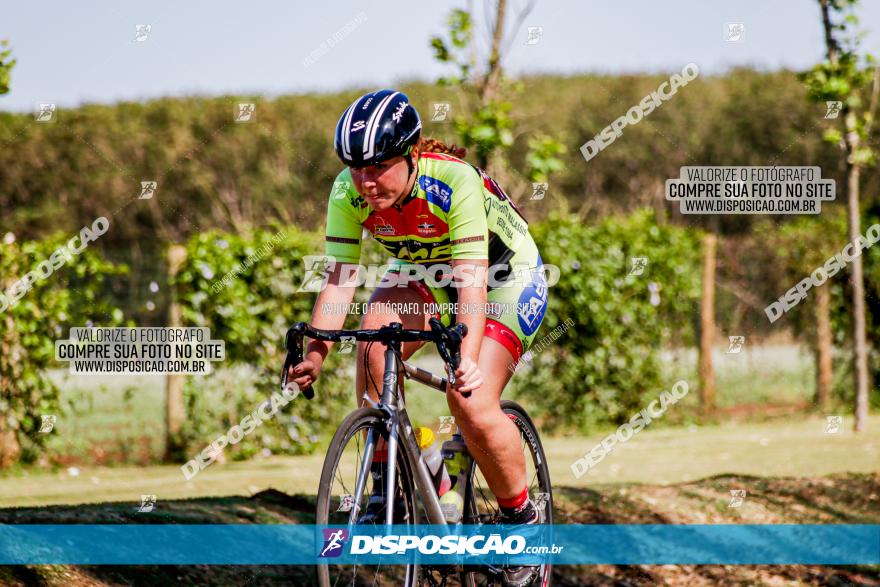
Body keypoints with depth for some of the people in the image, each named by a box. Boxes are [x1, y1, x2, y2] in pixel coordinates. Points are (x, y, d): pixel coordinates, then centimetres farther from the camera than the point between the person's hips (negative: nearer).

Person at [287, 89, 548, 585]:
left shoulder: (455, 182, -36)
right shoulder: (349, 192, -22)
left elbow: (472, 282, -41)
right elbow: (338, 277, -21)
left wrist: (467, 359, -54)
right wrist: (315, 350, -36)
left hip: (505, 275, -5)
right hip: (425, 273, 5)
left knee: (472, 404, -22)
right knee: (375, 338, -26)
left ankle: (523, 518, 2)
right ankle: (387, 492, -13)